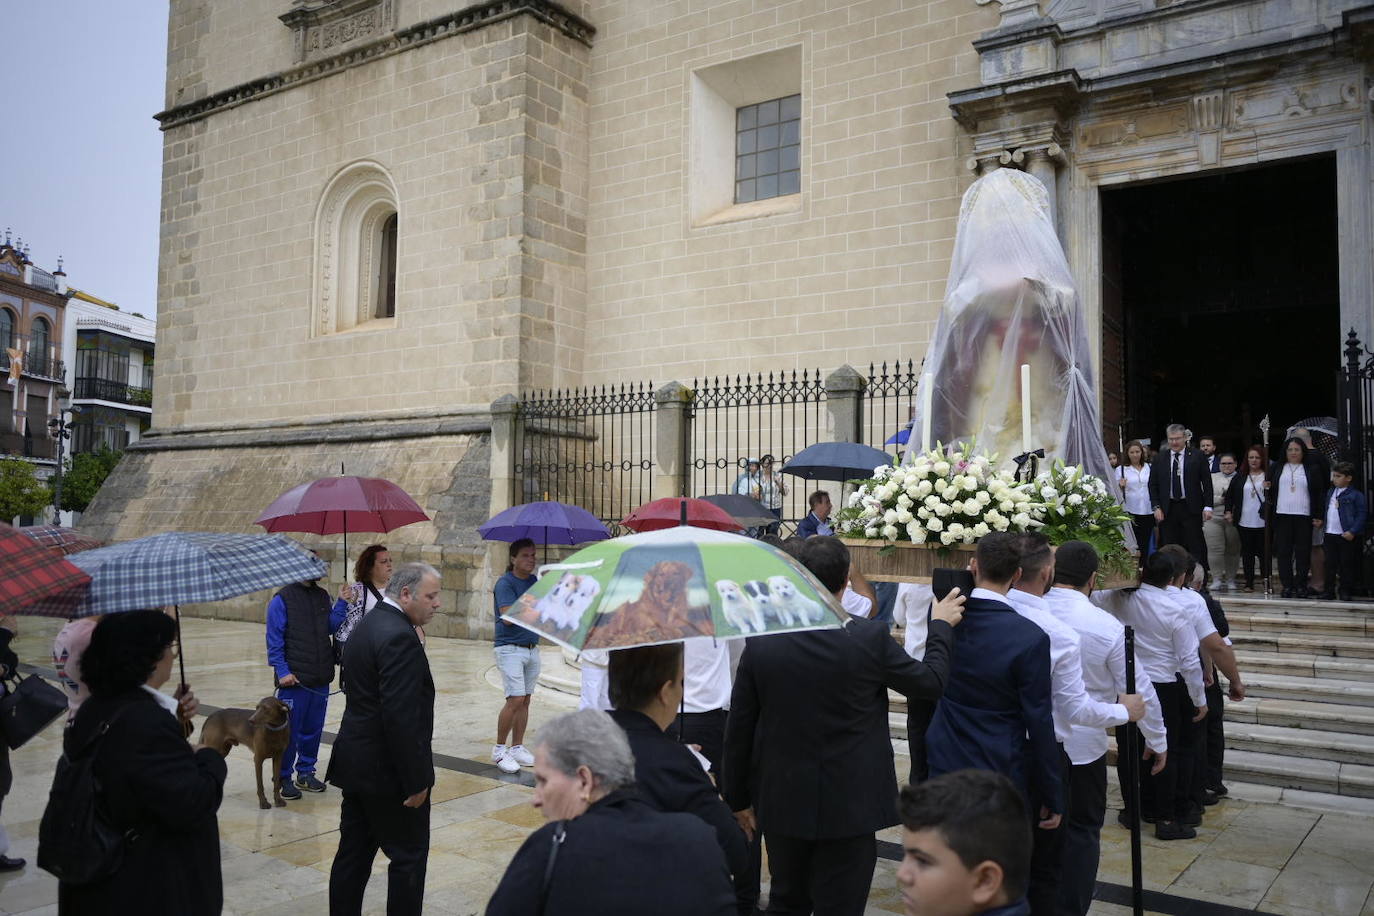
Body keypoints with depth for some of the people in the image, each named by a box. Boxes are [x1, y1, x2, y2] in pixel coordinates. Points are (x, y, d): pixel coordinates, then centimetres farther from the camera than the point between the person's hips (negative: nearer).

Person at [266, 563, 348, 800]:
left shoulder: (322, 596, 11)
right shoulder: (282, 599, -8)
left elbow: (330, 627, 6)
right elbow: (274, 640, -10)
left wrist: (342, 603, -4)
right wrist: (282, 671, -16)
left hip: (321, 679, 6)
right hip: (294, 679, -6)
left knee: (313, 729, 14)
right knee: (289, 731, 2)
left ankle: (306, 772, 27)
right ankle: (283, 779, 14)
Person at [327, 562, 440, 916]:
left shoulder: (367, 625, 10)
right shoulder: (400, 637, -22)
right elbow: (401, 717, -26)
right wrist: (416, 781, -20)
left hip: (356, 763, 9)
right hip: (388, 770, -9)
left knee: (353, 854, 15)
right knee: (409, 857, 4)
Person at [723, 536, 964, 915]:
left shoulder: (761, 642, -10)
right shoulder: (870, 638, -16)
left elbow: (739, 728, -2)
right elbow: (931, 681, 0)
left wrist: (738, 797, 10)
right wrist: (941, 626, 17)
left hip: (782, 804, 3)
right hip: (849, 807, -3)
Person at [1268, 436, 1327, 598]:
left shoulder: (1312, 469, 7)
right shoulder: (1276, 468, 11)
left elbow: (1320, 493, 4)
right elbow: (1269, 490, 12)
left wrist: (1319, 517, -2)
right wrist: (1269, 512, -2)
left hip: (1304, 517, -1)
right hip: (1282, 516, 1)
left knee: (1303, 553, 0)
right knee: (1283, 552, 0)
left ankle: (1301, 585, 7)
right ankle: (1287, 586, 5)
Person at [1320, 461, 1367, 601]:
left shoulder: (1356, 495, -7)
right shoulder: (1331, 492, 11)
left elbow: (1362, 514, -9)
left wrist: (1353, 531, -14)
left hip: (1347, 535, -5)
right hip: (1330, 534, 5)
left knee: (1346, 564, 3)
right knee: (1330, 564, 7)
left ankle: (1345, 590, 12)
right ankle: (1329, 590, 13)